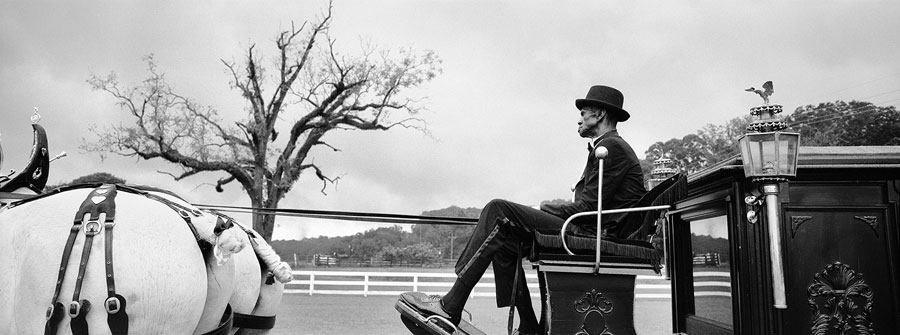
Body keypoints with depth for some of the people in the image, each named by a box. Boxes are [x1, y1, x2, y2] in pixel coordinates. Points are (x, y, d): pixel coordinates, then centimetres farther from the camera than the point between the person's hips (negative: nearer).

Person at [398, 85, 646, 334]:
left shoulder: (611, 146, -9)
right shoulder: (606, 146, 23)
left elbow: (589, 207, -17)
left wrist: (548, 209, -4)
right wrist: (551, 211, 7)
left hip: (598, 234, -10)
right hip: (595, 231, 10)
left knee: (498, 211, -16)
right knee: (504, 238, 9)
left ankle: (450, 307, -17)